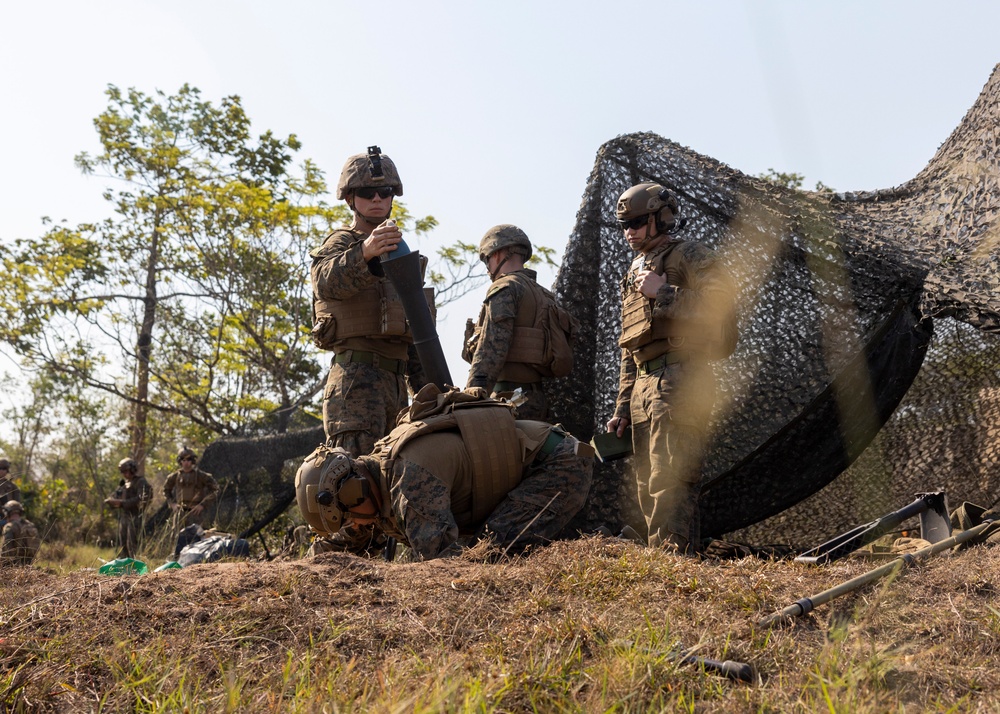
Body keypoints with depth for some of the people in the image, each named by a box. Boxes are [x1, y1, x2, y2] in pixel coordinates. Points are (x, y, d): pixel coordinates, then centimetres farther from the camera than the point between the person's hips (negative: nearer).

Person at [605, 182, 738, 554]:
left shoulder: (691, 256, 1)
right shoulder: (635, 273, 25)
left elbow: (720, 304, -17)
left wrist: (663, 293, -13)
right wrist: (622, 408, 19)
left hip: (678, 380, -9)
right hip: (644, 386, 9)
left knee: (669, 483, -14)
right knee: (649, 487, 10)